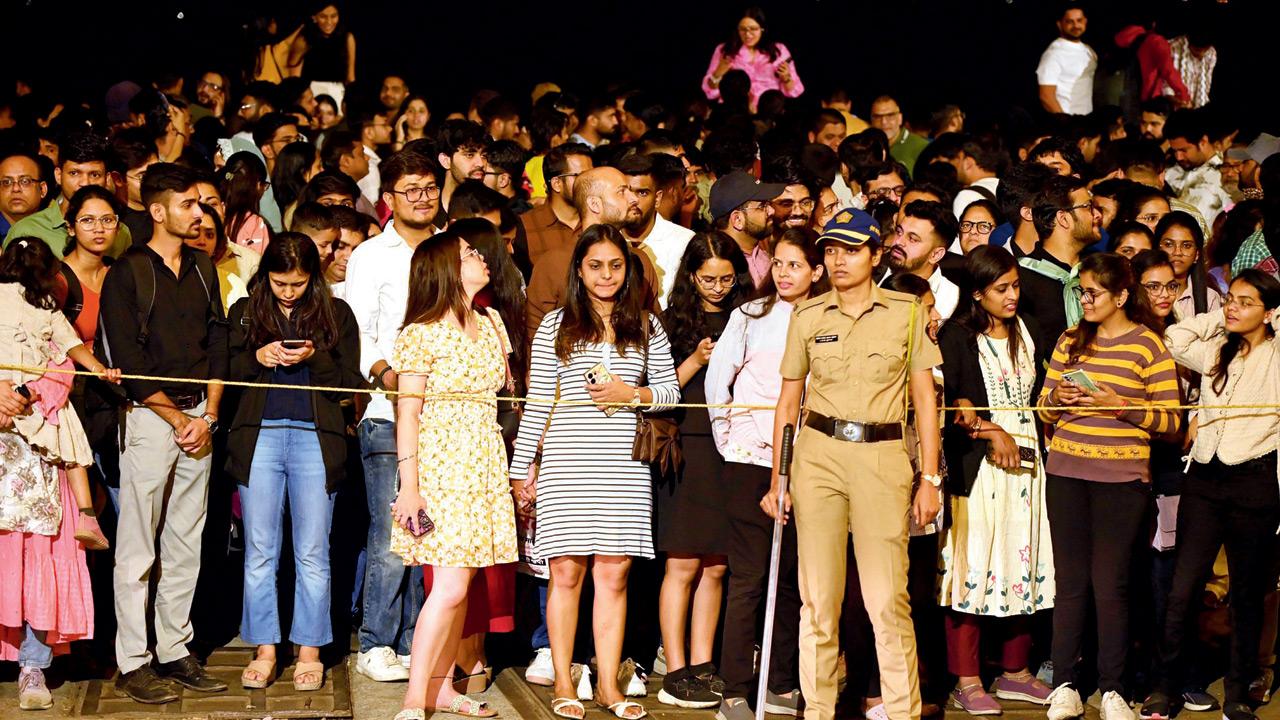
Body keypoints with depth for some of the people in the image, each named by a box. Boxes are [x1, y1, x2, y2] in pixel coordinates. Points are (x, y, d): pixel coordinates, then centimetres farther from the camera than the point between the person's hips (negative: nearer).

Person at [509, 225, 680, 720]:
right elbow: (537, 403, 7)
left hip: (624, 461, 1)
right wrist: (521, 467, 5)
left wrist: (633, 394, -8)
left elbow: (671, 390, 12)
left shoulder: (646, 325, 11)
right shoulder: (555, 325, 6)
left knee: (614, 572, 2)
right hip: (566, 461, -1)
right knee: (567, 571, 1)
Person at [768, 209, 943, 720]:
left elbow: (925, 399, 6)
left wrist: (929, 478, 1)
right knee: (818, 597, 2)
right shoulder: (808, 316, 9)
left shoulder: (907, 312, 6)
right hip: (818, 453, 2)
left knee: (887, 598, -6)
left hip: (882, 457, -1)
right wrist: (777, 478, 8)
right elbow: (788, 401, 12)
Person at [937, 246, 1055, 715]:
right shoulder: (957, 336, -1)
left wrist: (978, 419, -4)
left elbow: (1042, 396, 11)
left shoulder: (1029, 333, 14)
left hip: (1026, 457, 5)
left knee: (1023, 565, 7)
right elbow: (943, 400, -10)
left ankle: (1015, 672, 20)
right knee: (973, 564, -5)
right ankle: (966, 681, 3)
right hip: (974, 464, -5)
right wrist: (992, 432, -13)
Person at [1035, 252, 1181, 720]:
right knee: (1070, 581, 6)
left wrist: (1118, 404, -16)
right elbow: (1045, 407, 17)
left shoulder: (1149, 345, -2)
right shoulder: (1071, 340, 12)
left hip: (1122, 477, -4)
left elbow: (1170, 420, -5)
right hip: (1065, 474, 4)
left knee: (1110, 583, 1)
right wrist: (1058, 397, -5)